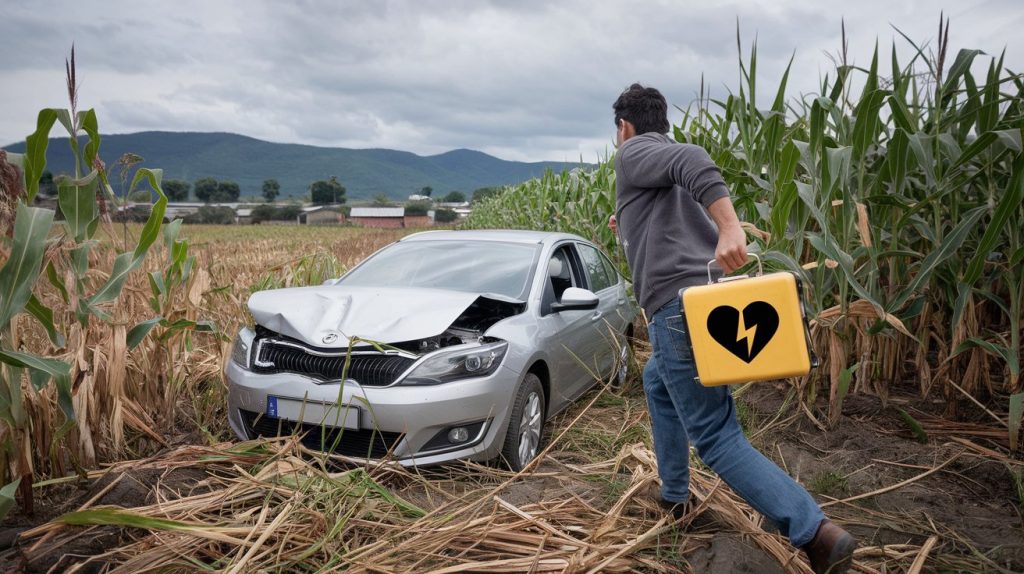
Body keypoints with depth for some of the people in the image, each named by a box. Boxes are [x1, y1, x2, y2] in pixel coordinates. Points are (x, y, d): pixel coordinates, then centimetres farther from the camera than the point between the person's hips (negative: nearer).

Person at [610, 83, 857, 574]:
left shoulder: (634, 153, 0)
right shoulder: (668, 165, 25)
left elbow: (691, 158, -21)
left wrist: (730, 228, -35)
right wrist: (630, 227, 41)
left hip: (680, 307, -10)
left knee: (716, 437, -8)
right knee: (657, 382, 30)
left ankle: (816, 532, -12)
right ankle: (674, 495, 37)